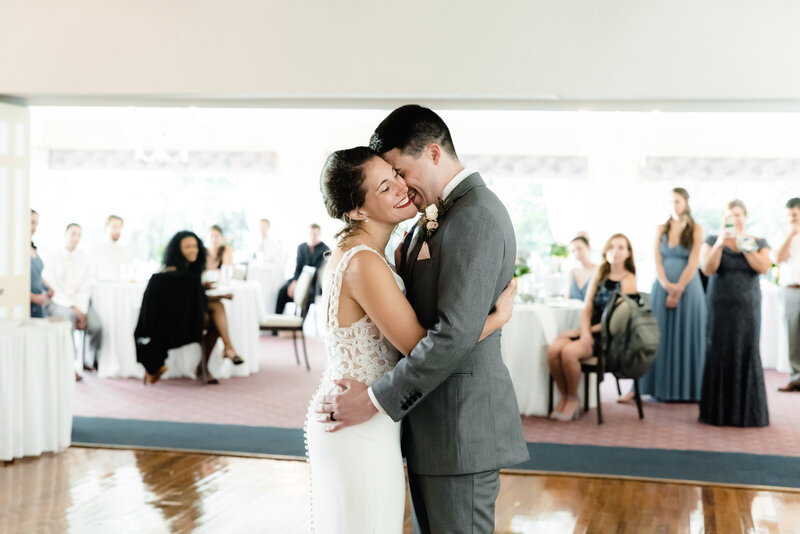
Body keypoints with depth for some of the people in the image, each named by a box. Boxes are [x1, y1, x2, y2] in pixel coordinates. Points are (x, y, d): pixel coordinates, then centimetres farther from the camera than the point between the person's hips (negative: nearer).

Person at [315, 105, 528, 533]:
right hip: (432, 420, 10)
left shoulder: (475, 214, -18)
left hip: (460, 421, -10)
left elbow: (456, 332, -25)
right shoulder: (437, 217, 14)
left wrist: (376, 399, -20)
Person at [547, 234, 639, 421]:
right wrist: (585, 333, -10)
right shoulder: (599, 277, 15)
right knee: (553, 349, -23)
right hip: (590, 333, 6)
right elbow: (587, 310, 10)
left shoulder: (629, 281, -4)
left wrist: (585, 331, -10)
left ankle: (573, 400, -8)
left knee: (569, 352, -30)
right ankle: (564, 397, -7)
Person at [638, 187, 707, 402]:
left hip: (688, 287, -2)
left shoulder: (696, 230, 0)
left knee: (686, 338, 0)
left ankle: (687, 389, 8)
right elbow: (657, 261, 2)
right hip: (662, 288, 2)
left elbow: (693, 263, -6)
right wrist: (667, 286, -13)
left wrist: (678, 290, -12)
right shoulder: (661, 229, 9)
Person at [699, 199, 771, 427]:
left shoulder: (759, 243, 8)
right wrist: (719, 245, -19)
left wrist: (744, 246, -12)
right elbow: (707, 269, -9)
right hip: (720, 307, -1)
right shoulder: (712, 241, 5)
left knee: (747, 354, -2)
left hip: (747, 308, 1)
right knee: (719, 354, -3)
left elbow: (764, 267, -9)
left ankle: (747, 412, 5)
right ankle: (719, 410, 4)